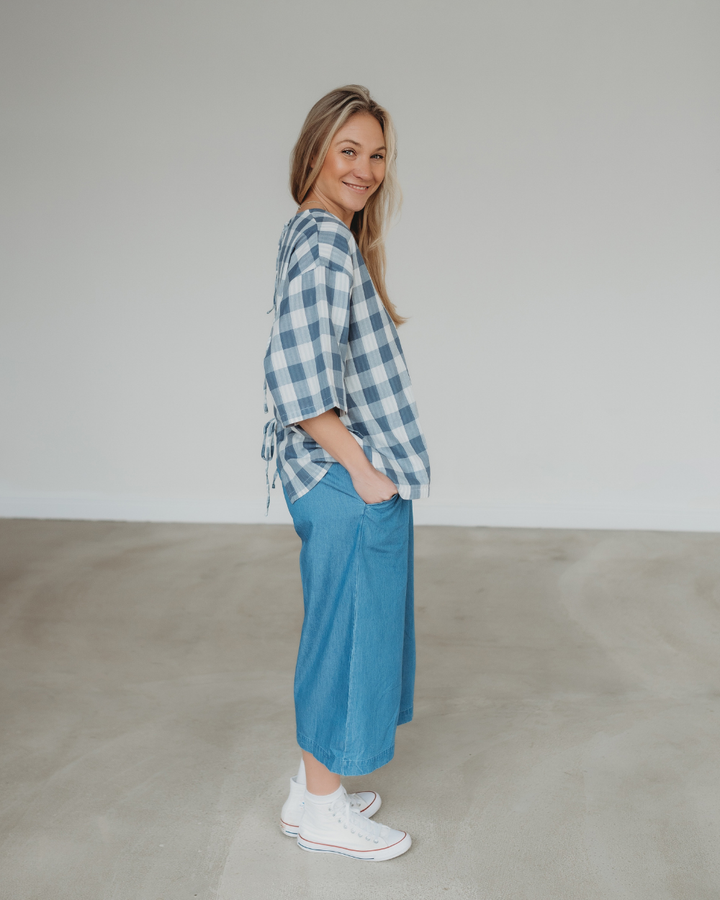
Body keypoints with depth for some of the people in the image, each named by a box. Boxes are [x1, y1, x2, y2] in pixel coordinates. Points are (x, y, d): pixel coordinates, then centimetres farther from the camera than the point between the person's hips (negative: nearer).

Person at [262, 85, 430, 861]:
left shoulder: (310, 234, 12)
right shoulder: (327, 245, -19)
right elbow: (298, 377, -29)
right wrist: (361, 469, -19)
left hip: (340, 477, 10)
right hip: (350, 484, -10)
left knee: (340, 629, 19)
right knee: (348, 632, 3)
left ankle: (317, 780, 35)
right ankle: (319, 807, 20)